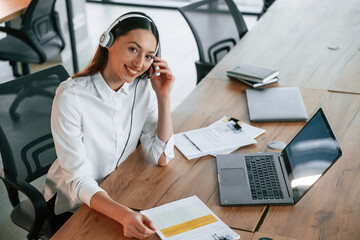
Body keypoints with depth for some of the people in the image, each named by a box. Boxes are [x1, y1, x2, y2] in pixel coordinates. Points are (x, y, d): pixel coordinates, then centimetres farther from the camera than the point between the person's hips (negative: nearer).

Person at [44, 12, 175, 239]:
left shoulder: (142, 87, -8)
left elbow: (162, 157, -9)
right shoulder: (71, 96, -24)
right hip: (74, 201, -4)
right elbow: (79, 182, -27)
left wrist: (163, 96, -18)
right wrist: (124, 215, -44)